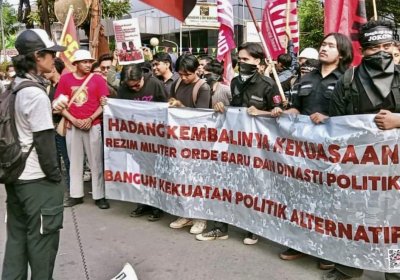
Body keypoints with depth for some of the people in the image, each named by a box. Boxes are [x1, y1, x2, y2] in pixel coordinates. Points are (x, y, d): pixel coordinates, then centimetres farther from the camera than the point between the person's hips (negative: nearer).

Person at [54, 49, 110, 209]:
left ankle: (99, 196, 10)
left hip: (93, 126, -2)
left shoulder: (98, 79, -1)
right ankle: (76, 195, 20)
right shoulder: (65, 79, 3)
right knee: (75, 162, 10)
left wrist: (90, 119, -12)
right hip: (72, 126, 2)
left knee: (96, 162, 2)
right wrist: (73, 120, -8)